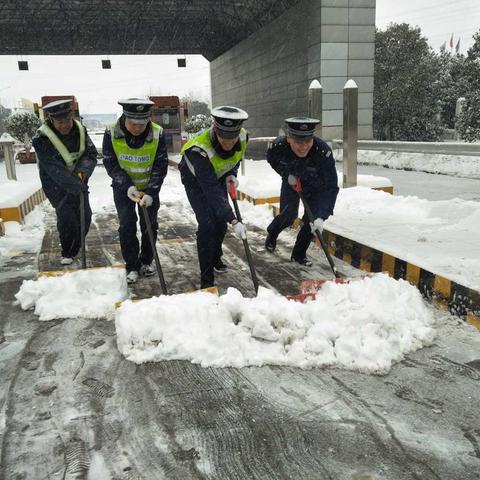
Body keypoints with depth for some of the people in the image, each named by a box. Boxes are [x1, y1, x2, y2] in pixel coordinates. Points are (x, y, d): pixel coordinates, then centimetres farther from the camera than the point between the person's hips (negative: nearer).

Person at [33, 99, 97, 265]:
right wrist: (78, 186, -35)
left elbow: (91, 153, -9)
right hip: (56, 185, -5)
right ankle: (67, 254, 6)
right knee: (66, 217, -14)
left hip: (78, 182, 5)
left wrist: (83, 171, -28)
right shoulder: (42, 139, -24)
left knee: (85, 216, 4)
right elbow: (55, 170, -29)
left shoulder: (80, 129, -9)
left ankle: (75, 248, 26)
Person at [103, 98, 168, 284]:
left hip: (149, 186, 1)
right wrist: (128, 186, -24)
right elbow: (110, 164, -14)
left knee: (150, 224, 6)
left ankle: (147, 261, 25)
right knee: (126, 225, -2)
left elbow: (160, 166, -16)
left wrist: (151, 192, -23)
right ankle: (132, 266, 10)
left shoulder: (157, 133, -20)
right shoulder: (111, 134, -20)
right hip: (123, 187, 0)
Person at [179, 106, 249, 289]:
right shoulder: (200, 149, -44)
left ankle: (215, 258, 37)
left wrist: (232, 174, -16)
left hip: (218, 177, 5)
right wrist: (234, 221, -47)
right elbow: (212, 192, -44)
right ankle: (206, 279, -6)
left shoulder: (243, 137, -26)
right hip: (195, 180, -5)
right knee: (207, 224, -15)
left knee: (221, 220, 9)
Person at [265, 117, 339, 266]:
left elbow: (331, 188, -36)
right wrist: (286, 174, -18)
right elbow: (271, 159, -5)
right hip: (291, 181, 1)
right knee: (288, 216, -2)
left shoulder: (323, 152, -40)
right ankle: (271, 234, 33)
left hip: (316, 187, 0)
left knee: (312, 221, -8)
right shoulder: (279, 146, -34)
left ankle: (299, 254, 17)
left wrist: (322, 216, -45)